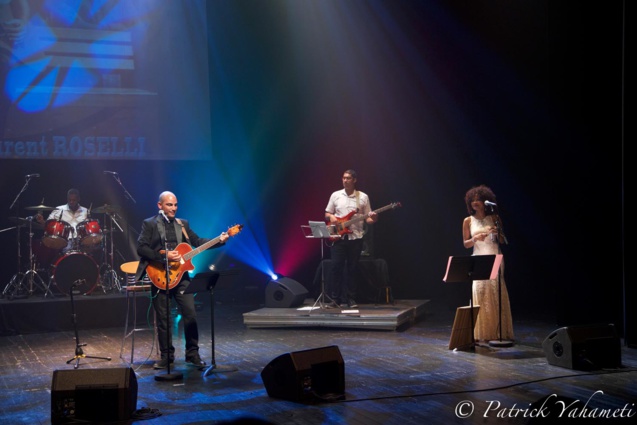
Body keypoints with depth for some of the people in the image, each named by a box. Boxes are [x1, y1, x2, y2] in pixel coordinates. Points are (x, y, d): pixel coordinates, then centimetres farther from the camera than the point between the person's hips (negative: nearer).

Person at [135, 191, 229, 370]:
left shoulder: (182, 224, 14)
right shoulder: (149, 224, 0)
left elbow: (197, 241, 11)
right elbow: (141, 248, -10)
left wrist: (219, 240, -3)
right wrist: (164, 256, -19)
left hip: (180, 275, 3)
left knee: (190, 314, -4)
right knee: (163, 319, 3)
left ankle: (192, 353, 8)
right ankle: (167, 356, 16)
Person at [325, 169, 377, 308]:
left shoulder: (363, 197, 5)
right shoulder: (335, 195, 7)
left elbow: (367, 219, 6)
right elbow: (327, 214, 13)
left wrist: (373, 219, -15)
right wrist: (331, 217, -8)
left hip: (355, 238, 0)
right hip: (339, 237, 0)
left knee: (352, 269, 3)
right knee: (336, 267, -4)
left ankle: (350, 299, 9)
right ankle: (335, 298, 4)